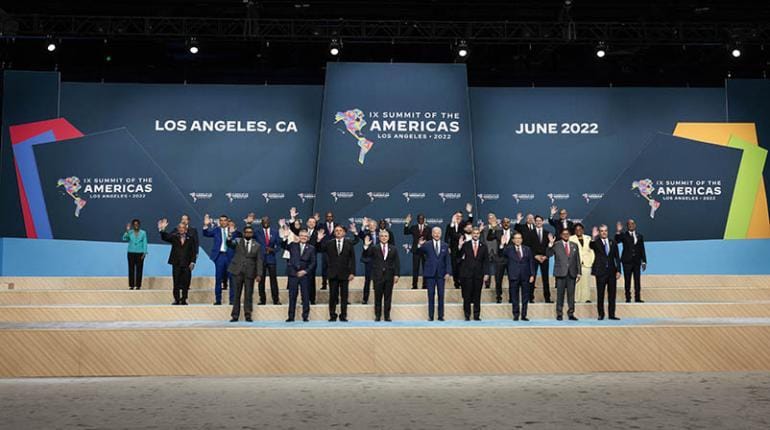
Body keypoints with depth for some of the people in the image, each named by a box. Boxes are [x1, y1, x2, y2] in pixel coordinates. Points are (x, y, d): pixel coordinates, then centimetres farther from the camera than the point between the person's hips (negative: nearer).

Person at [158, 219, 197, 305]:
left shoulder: (190, 238, 6)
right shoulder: (173, 237, 6)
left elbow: (194, 251, 4)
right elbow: (164, 237, -10)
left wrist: (192, 262, -5)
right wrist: (162, 230, -28)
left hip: (187, 264, 0)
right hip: (176, 263, 0)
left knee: (185, 283, 1)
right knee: (176, 283, 2)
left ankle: (184, 300, 10)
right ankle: (176, 300, 9)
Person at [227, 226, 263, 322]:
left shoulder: (257, 246, 7)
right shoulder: (238, 241, 5)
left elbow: (259, 261, 5)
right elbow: (229, 244, -14)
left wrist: (258, 274, -3)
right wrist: (230, 237, -35)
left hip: (250, 273, 0)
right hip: (237, 271, 0)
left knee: (248, 295, 2)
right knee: (236, 295, 4)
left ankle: (248, 315, 9)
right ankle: (235, 315, 9)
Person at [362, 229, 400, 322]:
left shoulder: (393, 249, 9)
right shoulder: (374, 248, 5)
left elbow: (396, 263, 7)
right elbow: (366, 255, -8)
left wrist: (396, 274, -3)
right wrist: (366, 246, -24)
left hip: (389, 276, 1)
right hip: (378, 276, -1)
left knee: (388, 297, 3)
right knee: (378, 297, 2)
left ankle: (387, 315, 9)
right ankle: (377, 315, 9)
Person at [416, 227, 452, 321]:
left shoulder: (445, 246, 8)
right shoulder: (426, 244, 2)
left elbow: (448, 260, 8)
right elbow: (418, 253, -1)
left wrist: (447, 272, -2)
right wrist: (419, 245, -19)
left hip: (441, 274, 2)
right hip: (430, 273, -2)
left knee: (441, 295, 3)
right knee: (431, 295, 0)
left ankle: (441, 316, 8)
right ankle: (430, 316, 5)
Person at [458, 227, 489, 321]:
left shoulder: (483, 246, 9)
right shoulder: (465, 245, 3)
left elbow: (486, 261, 9)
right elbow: (459, 256, -1)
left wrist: (486, 273, 1)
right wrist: (460, 246, -16)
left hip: (478, 274, 2)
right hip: (467, 273, -2)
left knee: (477, 296, 3)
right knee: (467, 296, 0)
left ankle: (476, 316, 10)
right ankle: (467, 315, 8)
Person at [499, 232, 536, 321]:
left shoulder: (527, 249, 11)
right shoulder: (509, 249, 4)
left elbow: (531, 262, 9)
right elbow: (501, 254, -12)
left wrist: (532, 275, 1)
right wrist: (502, 245, -28)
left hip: (525, 276, 2)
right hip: (514, 276, -2)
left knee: (525, 297, 4)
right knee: (514, 297, 1)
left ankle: (524, 315, 11)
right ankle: (516, 315, 9)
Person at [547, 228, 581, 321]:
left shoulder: (574, 246, 13)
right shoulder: (556, 245, 4)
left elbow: (577, 260, 13)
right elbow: (549, 254, -8)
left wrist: (579, 273, 7)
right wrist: (550, 244, -21)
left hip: (571, 273, 3)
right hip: (561, 273, -3)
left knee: (571, 294, 3)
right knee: (560, 294, -1)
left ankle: (571, 314, 8)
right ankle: (559, 314, 5)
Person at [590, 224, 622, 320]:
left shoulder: (613, 243, 10)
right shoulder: (596, 242, 0)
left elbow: (617, 257, 9)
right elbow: (591, 246, -24)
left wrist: (618, 270, 2)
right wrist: (594, 238, -43)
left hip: (612, 272, 3)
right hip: (601, 271, -3)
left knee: (612, 294, 5)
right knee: (600, 294, 2)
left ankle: (612, 314, 11)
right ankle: (601, 314, 10)